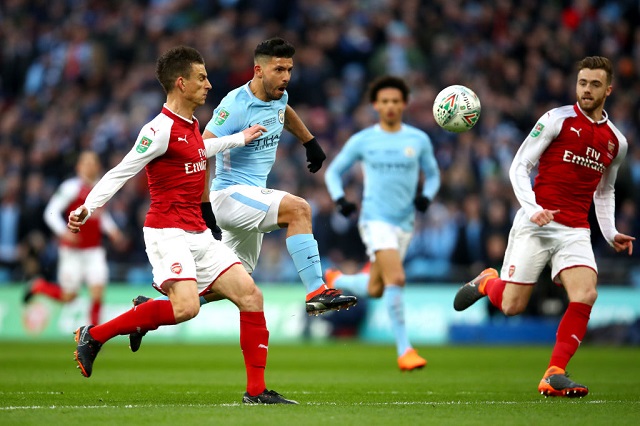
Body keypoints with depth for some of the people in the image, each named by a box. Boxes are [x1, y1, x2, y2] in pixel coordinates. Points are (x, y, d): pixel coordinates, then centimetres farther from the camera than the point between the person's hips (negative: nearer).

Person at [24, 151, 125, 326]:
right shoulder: (72, 187, -10)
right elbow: (51, 212, -11)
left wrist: (112, 230, 11)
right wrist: (64, 232, -24)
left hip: (94, 250, 5)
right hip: (73, 251, -5)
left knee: (98, 290, -11)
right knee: (68, 297, 2)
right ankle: (39, 286, 29)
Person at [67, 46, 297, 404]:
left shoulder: (191, 125, 14)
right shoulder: (161, 129, -12)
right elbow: (121, 172, -13)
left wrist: (239, 139, 42)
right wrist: (87, 208, -22)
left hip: (199, 234, 9)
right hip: (168, 233, -9)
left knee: (250, 294, -2)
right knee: (186, 307, -28)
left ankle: (257, 391, 1)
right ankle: (94, 335, -13)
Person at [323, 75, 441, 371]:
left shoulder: (419, 140, 4)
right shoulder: (362, 141, -1)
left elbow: (432, 174, 16)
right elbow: (333, 171, 10)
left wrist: (426, 196, -5)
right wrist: (339, 199, -9)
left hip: (405, 222, 4)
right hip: (375, 219, -4)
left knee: (374, 290, 11)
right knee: (396, 279, -22)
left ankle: (336, 281, 43)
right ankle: (404, 350, -16)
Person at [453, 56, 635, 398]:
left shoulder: (616, 141, 12)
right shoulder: (557, 119, -3)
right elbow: (519, 166, -3)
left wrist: (610, 234, 13)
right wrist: (532, 208, -18)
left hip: (576, 231, 3)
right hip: (536, 224, -3)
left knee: (585, 294, -21)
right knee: (511, 305, -6)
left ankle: (554, 376, -14)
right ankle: (487, 282, 31)